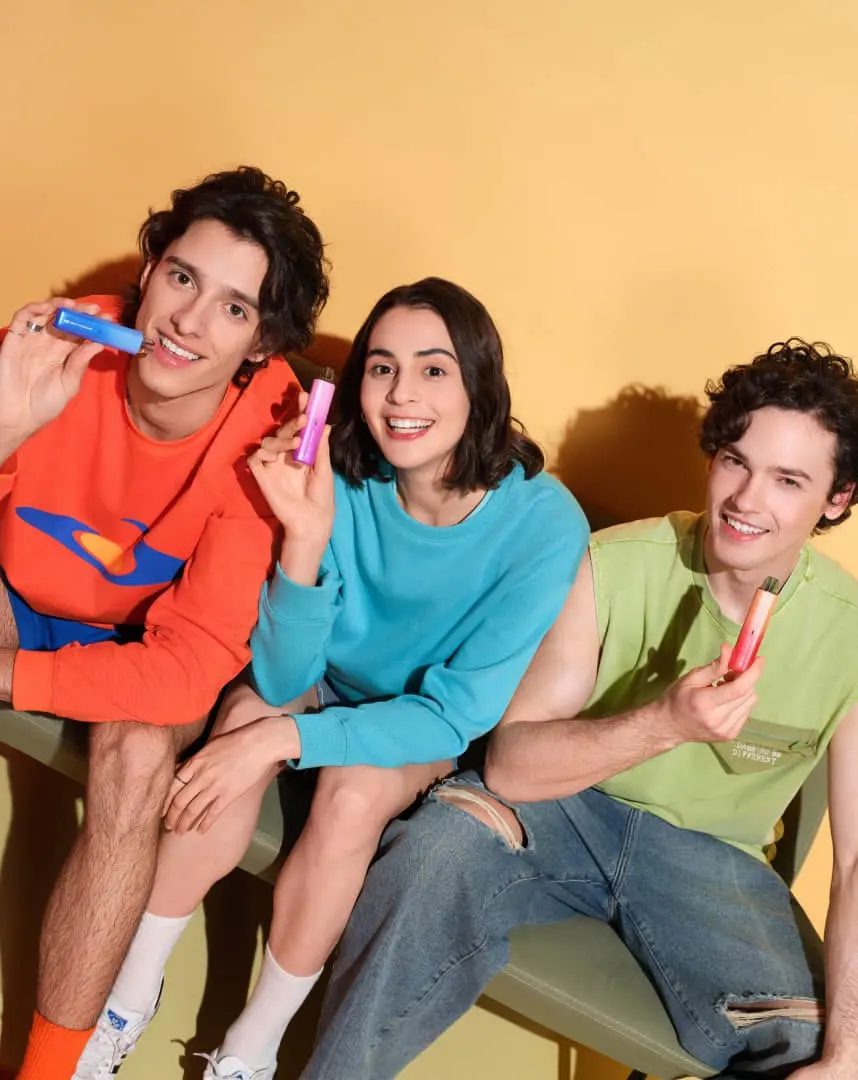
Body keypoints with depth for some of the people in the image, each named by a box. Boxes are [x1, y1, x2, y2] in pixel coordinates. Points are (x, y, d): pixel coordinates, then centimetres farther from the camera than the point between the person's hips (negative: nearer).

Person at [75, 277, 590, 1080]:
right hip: (330, 685, 2)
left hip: (433, 740, -2)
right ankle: (132, 993, -9)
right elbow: (281, 679, -21)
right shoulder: (345, 481, -23)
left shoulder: (544, 523, -28)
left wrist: (284, 738, -31)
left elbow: (458, 714, -23)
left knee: (355, 789, -29)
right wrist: (306, 538, -37)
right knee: (247, 711, -27)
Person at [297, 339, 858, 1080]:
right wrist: (663, 723, -32)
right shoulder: (614, 565, -14)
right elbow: (509, 763, -16)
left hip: (708, 855, 1)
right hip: (561, 804, -1)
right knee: (437, 846, -31)